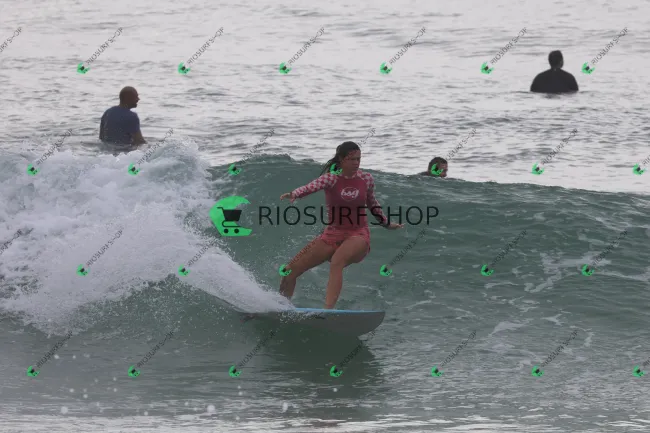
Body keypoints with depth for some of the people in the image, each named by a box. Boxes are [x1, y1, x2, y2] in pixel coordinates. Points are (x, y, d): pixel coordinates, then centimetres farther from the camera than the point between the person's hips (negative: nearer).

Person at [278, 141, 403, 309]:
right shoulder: (331, 178, -8)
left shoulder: (366, 179, -1)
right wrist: (294, 194, -50)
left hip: (358, 236, -2)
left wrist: (387, 224, 31)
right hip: (332, 236, 2)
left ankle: (328, 310, -48)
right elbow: (312, 186, -29)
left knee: (337, 261, -37)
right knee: (289, 271, 1)